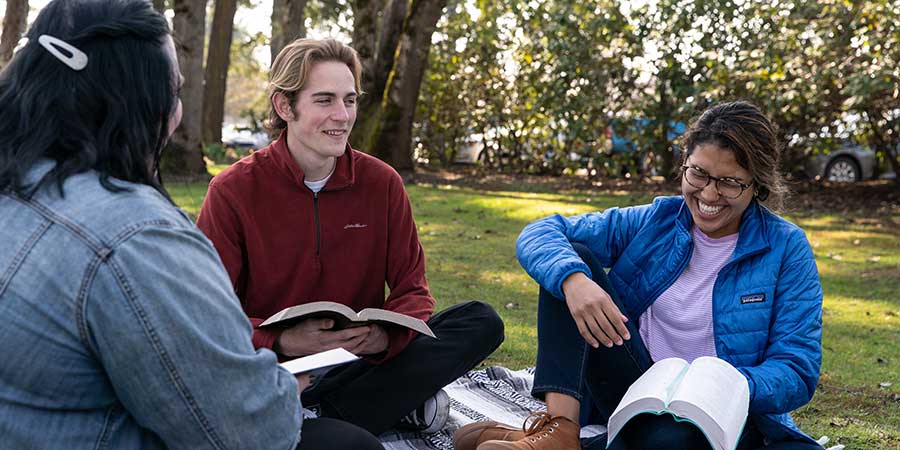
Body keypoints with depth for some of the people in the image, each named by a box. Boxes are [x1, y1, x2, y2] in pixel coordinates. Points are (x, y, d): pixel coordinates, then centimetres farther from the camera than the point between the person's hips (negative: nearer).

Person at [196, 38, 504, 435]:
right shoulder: (233, 191, -7)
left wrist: (387, 336, -22)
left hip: (361, 361, 3)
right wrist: (283, 342, -28)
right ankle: (397, 403, -20)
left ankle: (325, 418, -22)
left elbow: (412, 288, 3)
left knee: (481, 321, -15)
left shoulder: (382, 183, 1)